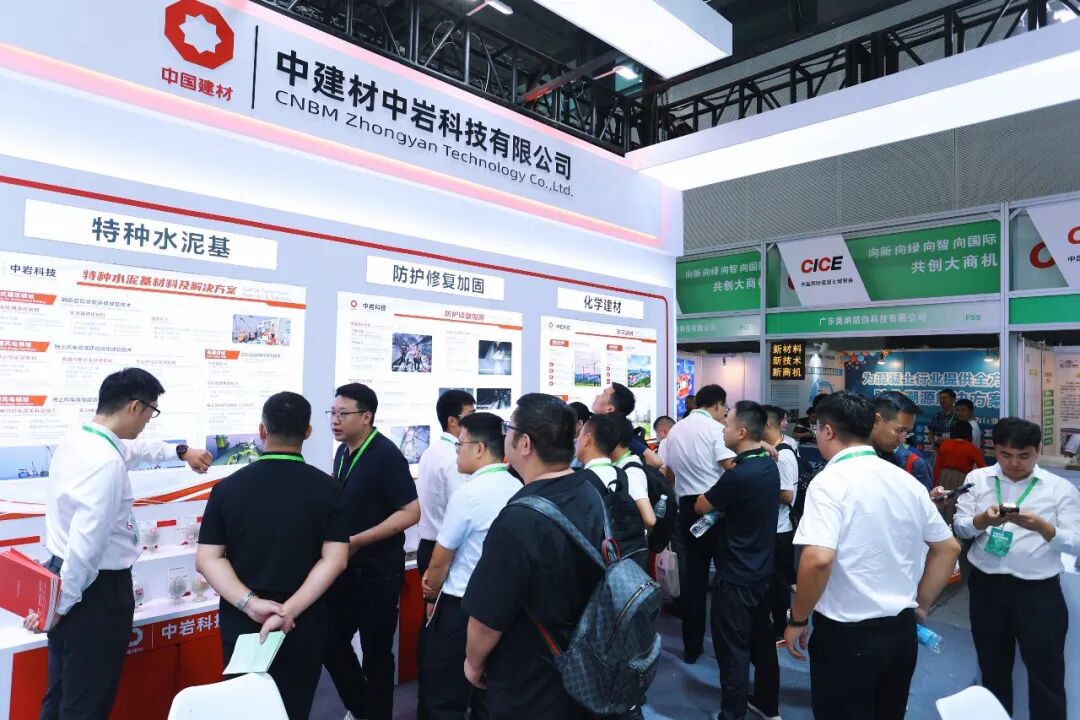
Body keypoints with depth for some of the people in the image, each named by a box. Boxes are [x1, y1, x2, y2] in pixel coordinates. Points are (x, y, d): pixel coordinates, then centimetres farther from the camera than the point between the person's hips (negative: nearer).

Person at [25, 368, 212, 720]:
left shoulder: (77, 438, 3)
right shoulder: (106, 463, -27)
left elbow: (133, 449, 24)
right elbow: (86, 543, -28)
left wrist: (180, 451, 35)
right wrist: (61, 603, -16)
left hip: (62, 574, 10)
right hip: (96, 589, -10)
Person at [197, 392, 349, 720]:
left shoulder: (227, 487, -5)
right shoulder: (326, 488, -10)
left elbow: (207, 558, -9)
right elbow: (334, 560, -16)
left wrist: (249, 603, -16)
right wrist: (288, 611, -17)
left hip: (240, 623, 2)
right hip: (302, 626, -1)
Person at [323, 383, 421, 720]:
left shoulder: (386, 455, -17)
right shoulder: (343, 451, 5)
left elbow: (411, 512, -21)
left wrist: (357, 541, -22)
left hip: (378, 569, -7)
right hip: (345, 567, 7)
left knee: (376, 649, 8)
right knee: (331, 641, 15)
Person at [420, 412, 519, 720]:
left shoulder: (468, 494, -21)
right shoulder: (518, 489, -1)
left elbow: (440, 560, -9)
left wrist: (432, 588, 10)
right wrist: (438, 575, 10)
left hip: (462, 606, -6)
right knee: (488, 695, 20)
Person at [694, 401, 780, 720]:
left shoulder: (739, 475, -27)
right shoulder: (769, 465, 1)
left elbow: (700, 506, -12)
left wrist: (719, 487, 4)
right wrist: (721, 503, 2)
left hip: (736, 576, -9)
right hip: (761, 570, 9)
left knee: (733, 648, 5)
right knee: (762, 639, 21)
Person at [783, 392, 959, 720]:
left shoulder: (830, 481, -18)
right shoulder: (907, 481, 4)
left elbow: (818, 559, -28)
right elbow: (948, 548, 13)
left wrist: (797, 620, -15)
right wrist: (919, 605, 18)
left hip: (846, 634, -6)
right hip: (901, 630, 7)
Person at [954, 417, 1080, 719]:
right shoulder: (977, 479, 3)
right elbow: (959, 527, -2)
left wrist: (1042, 527, -24)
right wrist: (982, 520, -22)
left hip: (1039, 591, -2)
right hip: (985, 586, 2)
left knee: (1045, 673, 7)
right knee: (992, 667, 18)